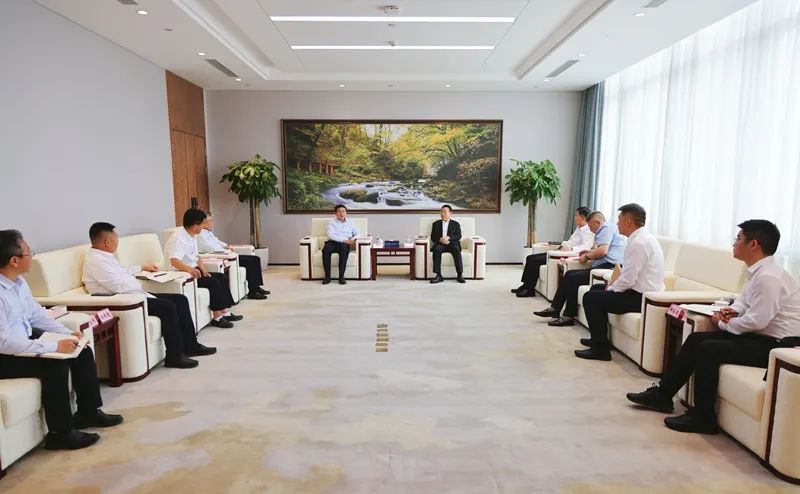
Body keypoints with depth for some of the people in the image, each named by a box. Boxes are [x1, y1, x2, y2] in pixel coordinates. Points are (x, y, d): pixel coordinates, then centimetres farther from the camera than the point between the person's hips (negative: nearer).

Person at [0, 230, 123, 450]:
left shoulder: (18, 281, 0)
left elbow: (37, 314, 10)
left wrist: (68, 334, -1)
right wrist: (55, 346, -29)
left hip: (25, 341, 9)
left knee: (82, 351, -1)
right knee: (55, 363, -27)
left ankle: (89, 411, 12)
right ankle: (60, 433, -12)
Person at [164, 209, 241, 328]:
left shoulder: (192, 237, 10)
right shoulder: (178, 239, -20)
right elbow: (174, 261, -34)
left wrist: (202, 269, -2)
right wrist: (189, 269, -51)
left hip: (193, 270, 10)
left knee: (222, 277, -1)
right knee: (213, 282, -23)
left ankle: (225, 312, -4)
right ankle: (217, 317, -18)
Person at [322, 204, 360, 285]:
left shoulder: (351, 223, 21)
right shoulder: (332, 222, 14)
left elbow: (358, 234, 15)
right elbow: (331, 235, -3)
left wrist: (353, 239, -9)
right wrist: (344, 240, -15)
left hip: (344, 244, 0)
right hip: (332, 242, 0)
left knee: (344, 249, -37)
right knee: (326, 249, -36)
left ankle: (341, 276, -35)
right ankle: (327, 276, -28)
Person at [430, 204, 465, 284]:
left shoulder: (455, 224, 16)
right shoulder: (436, 224, 19)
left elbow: (458, 236, 2)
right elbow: (433, 237, 9)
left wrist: (448, 238, -17)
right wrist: (440, 239, -13)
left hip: (452, 243, -1)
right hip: (440, 244, 1)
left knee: (456, 249, -35)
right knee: (436, 249, -34)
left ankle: (460, 275, -34)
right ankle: (438, 276, -37)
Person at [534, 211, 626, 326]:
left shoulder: (607, 229, -6)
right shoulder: (605, 230, 25)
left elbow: (603, 250, -20)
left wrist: (587, 257, -5)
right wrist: (589, 252, 21)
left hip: (608, 267, -10)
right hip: (601, 267, 10)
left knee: (573, 278, -17)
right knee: (569, 274, 3)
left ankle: (569, 316, -11)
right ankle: (555, 309, -1)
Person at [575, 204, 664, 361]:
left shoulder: (639, 243, -22)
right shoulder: (642, 237, 10)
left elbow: (628, 279, -26)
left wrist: (610, 289, -8)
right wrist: (614, 283, 6)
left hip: (641, 298, -10)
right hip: (642, 291, 11)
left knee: (591, 297, -10)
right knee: (597, 288, 19)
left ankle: (600, 349, -3)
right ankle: (599, 338, 29)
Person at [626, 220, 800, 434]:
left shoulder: (769, 277, -24)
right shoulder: (757, 271, 7)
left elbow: (756, 321, -27)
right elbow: (745, 300, 22)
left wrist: (724, 324, -10)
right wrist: (733, 310, 0)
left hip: (778, 345, -10)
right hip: (761, 336, 10)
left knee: (708, 349, -21)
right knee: (696, 339, 1)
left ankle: (703, 418, -7)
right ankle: (662, 394, 8)